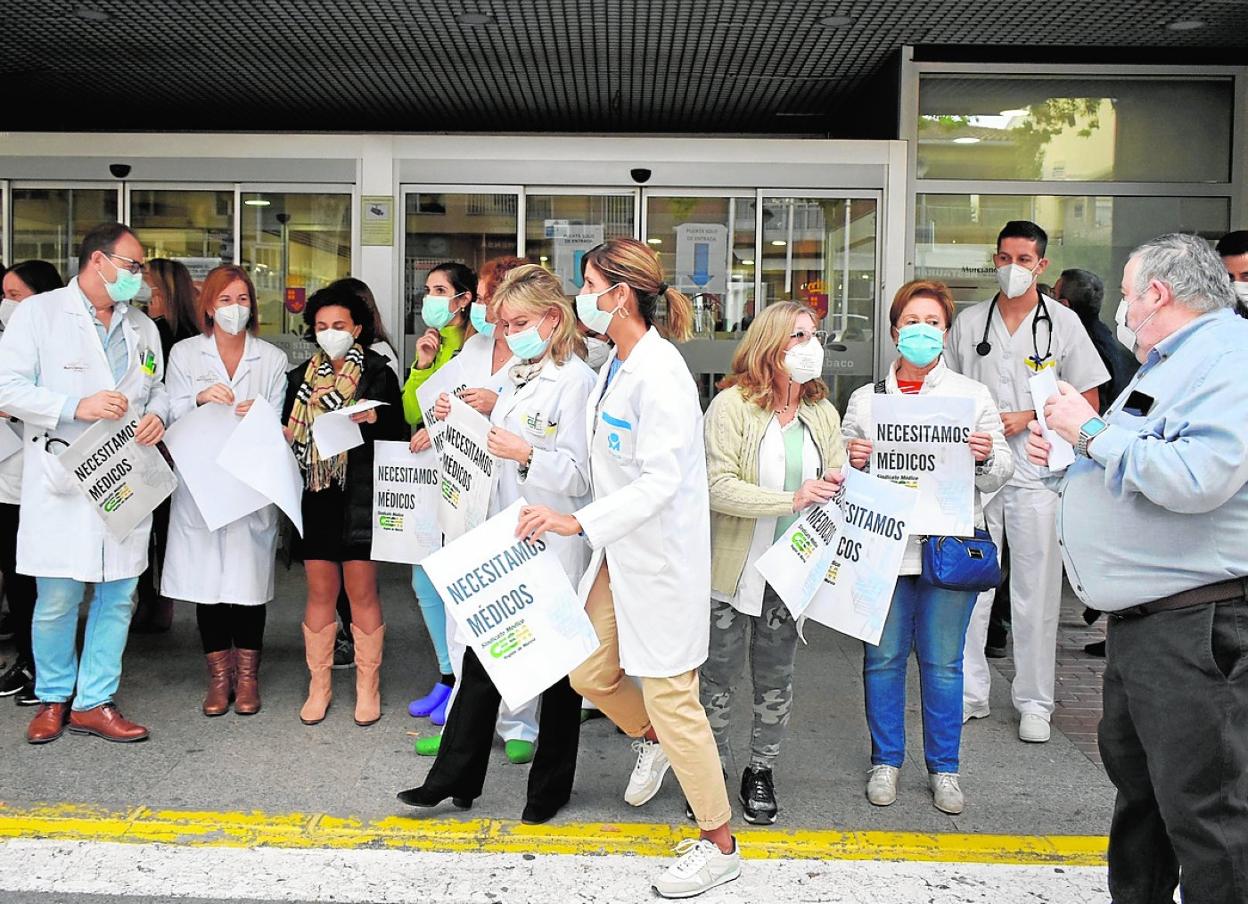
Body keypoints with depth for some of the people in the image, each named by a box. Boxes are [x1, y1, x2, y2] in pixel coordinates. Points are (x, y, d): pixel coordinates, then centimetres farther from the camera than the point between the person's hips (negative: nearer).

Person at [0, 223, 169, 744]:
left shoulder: (143, 328, 16)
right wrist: (77, 406, -19)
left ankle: (94, 701, 18)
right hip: (61, 481, -5)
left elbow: (159, 389, 23)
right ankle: (54, 699, 20)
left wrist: (157, 414, -1)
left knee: (117, 595, 6)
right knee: (57, 599, -1)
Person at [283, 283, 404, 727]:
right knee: (320, 591, 7)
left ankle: (367, 685, 11)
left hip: (360, 494, -3)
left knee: (362, 591, -1)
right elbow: (287, 432, 16)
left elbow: (395, 433, -1)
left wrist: (372, 419, -19)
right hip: (314, 494, 4)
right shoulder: (301, 377, 14)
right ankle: (319, 685, 17)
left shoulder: (378, 374, 2)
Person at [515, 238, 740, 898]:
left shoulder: (659, 373, -21)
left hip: (662, 554, -9)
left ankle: (719, 844, 15)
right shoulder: (616, 364, 8)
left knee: (669, 695, -1)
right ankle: (651, 740, 46)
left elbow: (661, 479, -28)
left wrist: (578, 521, -32)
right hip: (618, 549, 9)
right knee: (589, 673, 15)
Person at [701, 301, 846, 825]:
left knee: (776, 679, 13)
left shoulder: (823, 414, 6)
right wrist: (793, 499, -25)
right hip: (734, 570, -4)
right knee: (720, 676, 8)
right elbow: (717, 487, -20)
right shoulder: (732, 405, -12)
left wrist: (834, 488, -15)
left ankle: (761, 772, 30)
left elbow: (835, 487, 10)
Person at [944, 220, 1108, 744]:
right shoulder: (969, 322, 10)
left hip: (1035, 474, -2)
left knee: (1035, 592, 2)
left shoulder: (1062, 323, 2)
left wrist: (1028, 417, -10)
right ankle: (969, 692, 16)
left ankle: (1034, 703, 13)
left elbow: (1088, 404, 3)